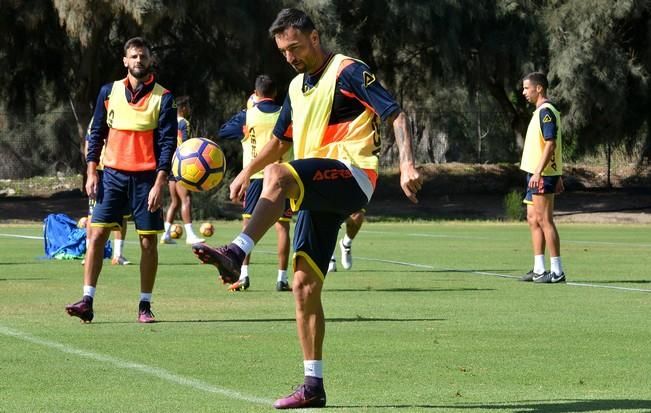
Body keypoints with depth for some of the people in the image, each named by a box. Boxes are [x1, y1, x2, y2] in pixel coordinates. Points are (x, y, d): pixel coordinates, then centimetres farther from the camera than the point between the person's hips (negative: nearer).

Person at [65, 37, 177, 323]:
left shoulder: (163, 98, -2)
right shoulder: (109, 92, 6)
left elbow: (168, 142, -5)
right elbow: (97, 133, 10)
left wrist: (159, 183, -14)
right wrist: (92, 173, 1)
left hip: (147, 178, -2)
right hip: (113, 174, 2)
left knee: (148, 240, 0)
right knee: (96, 235, -7)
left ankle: (145, 306, 9)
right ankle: (87, 301, -7)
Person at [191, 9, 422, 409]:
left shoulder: (348, 71, -4)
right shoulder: (297, 86, 21)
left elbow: (396, 114, -13)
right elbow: (281, 141, 34)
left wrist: (407, 165, -26)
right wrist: (246, 172, 21)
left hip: (352, 176, -8)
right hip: (318, 192, 8)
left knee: (277, 175, -34)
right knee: (305, 283, 0)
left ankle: (236, 254, -48)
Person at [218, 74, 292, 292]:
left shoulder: (248, 115, -2)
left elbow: (223, 132, 9)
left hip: (256, 175, -1)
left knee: (248, 225, 5)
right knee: (282, 225, 1)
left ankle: (244, 275, -3)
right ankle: (282, 278, -2)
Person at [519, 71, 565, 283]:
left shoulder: (546, 112, -13)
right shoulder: (542, 111, 17)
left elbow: (551, 144, -21)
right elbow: (551, 145, 21)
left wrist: (538, 172, -25)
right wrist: (557, 176, 22)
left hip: (542, 175, -10)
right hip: (536, 174, 10)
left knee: (544, 220, -9)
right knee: (533, 220, 11)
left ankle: (557, 271, -8)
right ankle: (539, 269, 14)